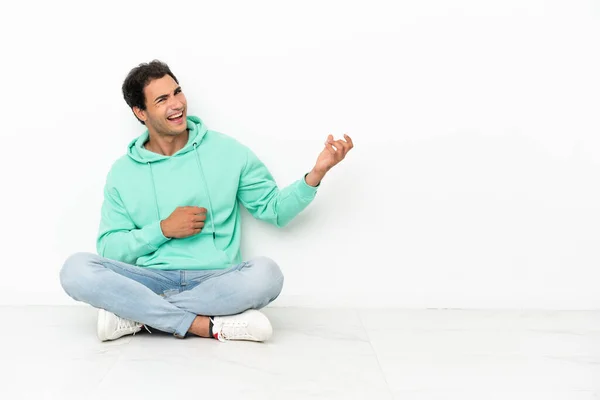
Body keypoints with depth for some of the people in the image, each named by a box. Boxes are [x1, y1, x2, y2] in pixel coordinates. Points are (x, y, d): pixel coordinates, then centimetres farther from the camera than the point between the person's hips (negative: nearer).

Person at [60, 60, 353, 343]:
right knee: (76, 269, -24)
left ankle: (135, 316, -22)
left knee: (266, 273, -32)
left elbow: (274, 209, 8)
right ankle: (208, 326, -25)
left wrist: (316, 173, -7)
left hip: (214, 281, 0)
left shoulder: (227, 152, 6)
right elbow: (108, 248, 5)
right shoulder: (122, 173, 8)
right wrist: (164, 229, -9)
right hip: (152, 281, 1)